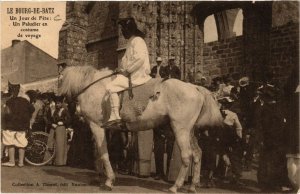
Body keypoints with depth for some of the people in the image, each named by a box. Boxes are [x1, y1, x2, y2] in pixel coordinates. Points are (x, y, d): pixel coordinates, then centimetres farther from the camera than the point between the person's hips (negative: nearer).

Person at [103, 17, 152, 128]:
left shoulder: (137, 40, -11)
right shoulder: (132, 41, 21)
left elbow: (140, 59, -23)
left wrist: (127, 71, -19)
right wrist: (122, 69, 12)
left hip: (137, 75, -11)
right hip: (133, 74, 11)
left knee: (111, 87, -22)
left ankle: (115, 116, -24)